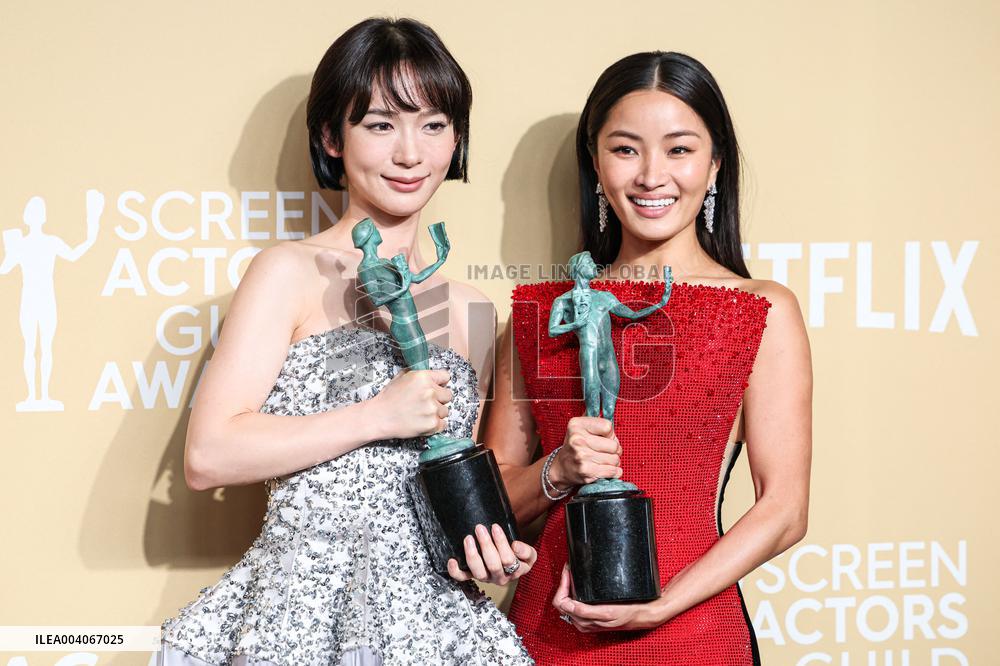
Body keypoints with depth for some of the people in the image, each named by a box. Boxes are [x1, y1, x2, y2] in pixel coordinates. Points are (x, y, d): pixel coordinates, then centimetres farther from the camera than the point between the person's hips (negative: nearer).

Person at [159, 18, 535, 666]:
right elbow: (209, 456, -13)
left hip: (437, 612, 5)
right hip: (305, 607, -4)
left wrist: (486, 544, 1)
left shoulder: (470, 309, 11)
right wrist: (381, 417, -14)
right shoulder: (293, 273, -5)